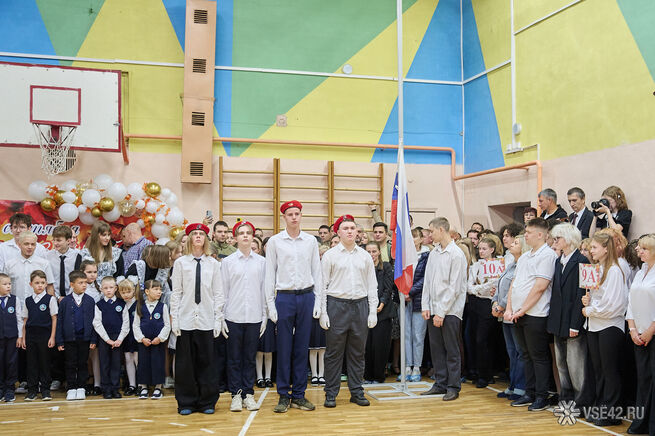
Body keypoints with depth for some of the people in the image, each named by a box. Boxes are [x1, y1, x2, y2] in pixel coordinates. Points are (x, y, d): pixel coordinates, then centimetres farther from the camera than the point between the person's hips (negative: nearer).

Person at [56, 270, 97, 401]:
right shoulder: (65, 301, -1)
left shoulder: (90, 301, 1)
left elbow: (93, 321, 3)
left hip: (85, 338, 1)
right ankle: (71, 388, 15)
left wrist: (93, 340, -1)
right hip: (69, 338, -1)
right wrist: (59, 341, -3)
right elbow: (59, 321, 1)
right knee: (70, 364, 5)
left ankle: (81, 388, 16)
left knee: (82, 364, 7)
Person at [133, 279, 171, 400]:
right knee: (143, 363, 6)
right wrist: (142, 338, -7)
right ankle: (143, 387, 19)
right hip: (143, 341, 1)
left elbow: (167, 325, -1)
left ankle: (158, 387, 13)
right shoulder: (140, 307, 1)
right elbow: (135, 324, 2)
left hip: (159, 341, -1)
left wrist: (160, 338, -9)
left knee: (158, 363, 2)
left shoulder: (163, 306, -2)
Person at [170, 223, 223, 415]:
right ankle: (186, 402, 17)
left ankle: (207, 402, 17)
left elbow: (218, 294, 5)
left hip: (206, 320, 0)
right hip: (186, 320, 0)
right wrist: (174, 319, -2)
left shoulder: (213, 264, 5)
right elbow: (176, 293, 3)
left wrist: (218, 320, 0)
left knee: (206, 362, 5)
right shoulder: (180, 262, 4)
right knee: (185, 363, 5)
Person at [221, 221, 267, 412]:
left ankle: (248, 393, 16)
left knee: (250, 358, 7)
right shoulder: (227, 262, 3)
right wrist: (221, 318, -1)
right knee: (234, 358, 4)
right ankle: (236, 394, 14)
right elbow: (223, 291, 3)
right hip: (234, 316, -1)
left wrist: (265, 317, 4)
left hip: (254, 317, 1)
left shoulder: (261, 262, 6)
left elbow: (264, 290, 7)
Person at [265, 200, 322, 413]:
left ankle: (299, 395, 15)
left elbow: (316, 271, 9)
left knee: (302, 348, 7)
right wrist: (271, 303, -3)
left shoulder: (311, 241, 7)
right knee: (284, 349, 2)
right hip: (284, 297, -2)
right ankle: (283, 395, 11)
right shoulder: (274, 241, 2)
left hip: (306, 297, 2)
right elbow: (270, 274, 2)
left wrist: (317, 299, 3)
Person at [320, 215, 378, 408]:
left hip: (360, 305, 3)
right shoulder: (330, 255, 1)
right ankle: (331, 394, 10)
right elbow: (323, 285, 0)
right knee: (334, 352, 1)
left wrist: (373, 311, 5)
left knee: (358, 352, 8)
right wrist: (323, 313, -6)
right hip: (337, 305, -3)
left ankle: (357, 392, 18)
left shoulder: (365, 256, 10)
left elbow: (372, 285, 11)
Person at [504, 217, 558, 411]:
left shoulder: (547, 255, -11)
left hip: (535, 315, -8)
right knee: (526, 356, 14)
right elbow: (514, 284, 15)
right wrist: (509, 308, 4)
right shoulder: (524, 257, 17)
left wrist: (522, 309, -14)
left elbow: (540, 287, -17)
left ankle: (541, 397, 10)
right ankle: (529, 393, 23)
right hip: (518, 314, 9)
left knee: (539, 357, 1)